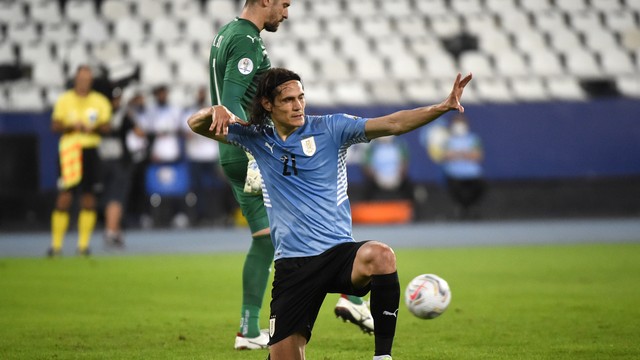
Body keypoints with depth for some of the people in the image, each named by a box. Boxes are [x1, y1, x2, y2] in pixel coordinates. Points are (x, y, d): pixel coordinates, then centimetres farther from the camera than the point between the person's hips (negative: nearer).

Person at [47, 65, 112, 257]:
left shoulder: (100, 101, 8)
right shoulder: (64, 100, 5)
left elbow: (106, 127, 5)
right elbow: (55, 126, 3)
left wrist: (93, 127, -15)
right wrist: (72, 126, -14)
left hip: (91, 150, 2)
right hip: (69, 151, -2)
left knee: (89, 200, 1)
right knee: (64, 198, -7)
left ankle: (83, 244, 9)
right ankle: (56, 244, -1)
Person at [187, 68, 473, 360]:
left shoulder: (329, 128, 1)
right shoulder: (257, 138, 9)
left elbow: (392, 124, -8)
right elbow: (196, 125, 13)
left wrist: (443, 107, -20)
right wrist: (216, 111, -11)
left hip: (338, 251, -2)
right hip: (292, 266, 2)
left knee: (381, 256, -37)